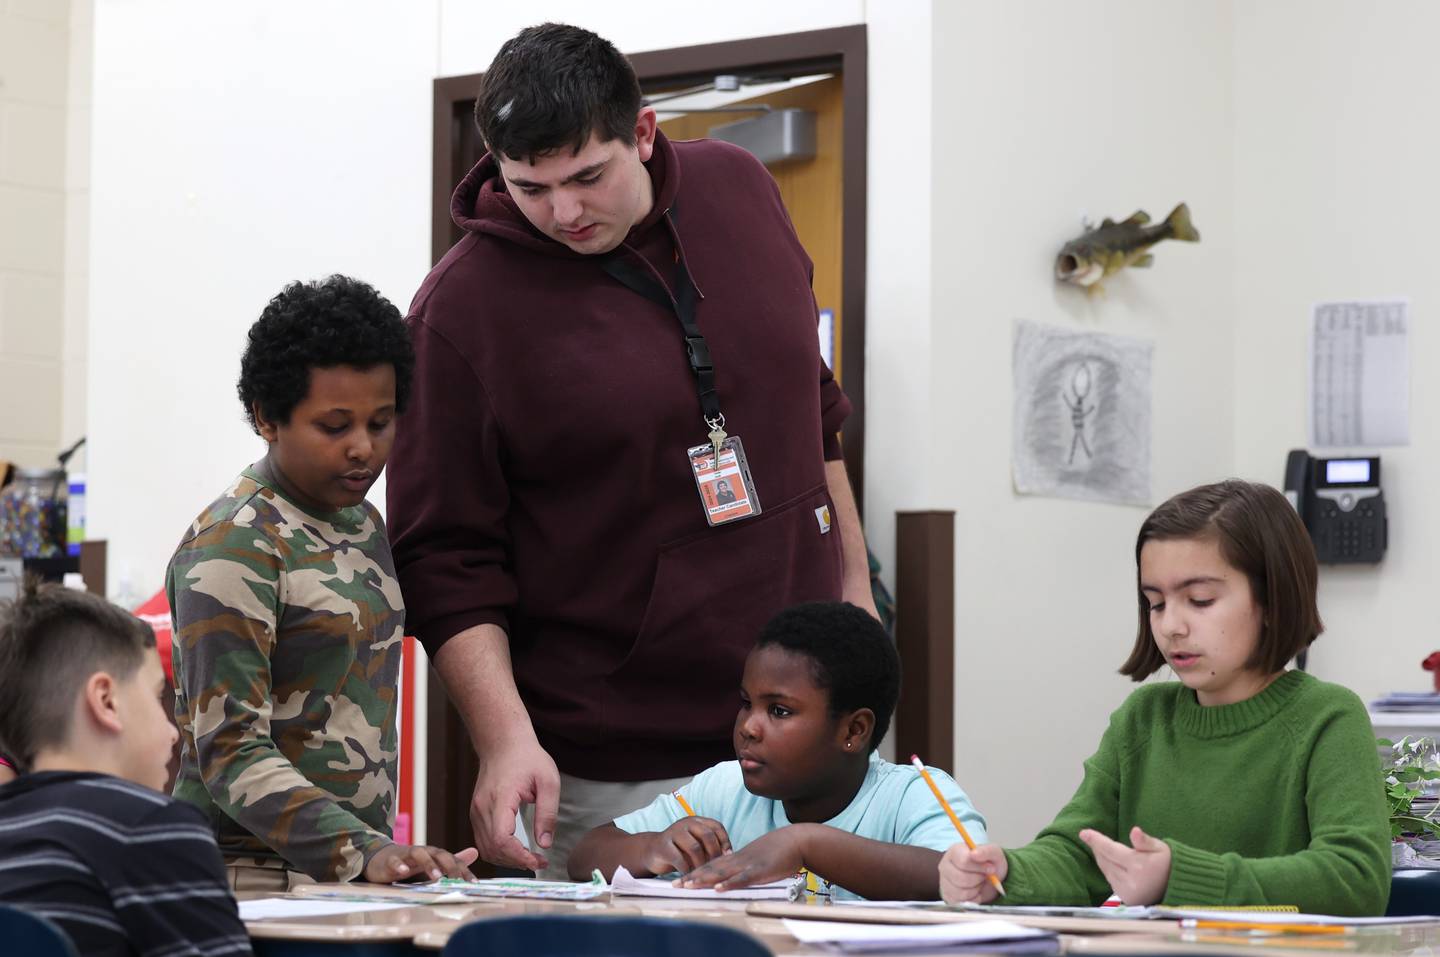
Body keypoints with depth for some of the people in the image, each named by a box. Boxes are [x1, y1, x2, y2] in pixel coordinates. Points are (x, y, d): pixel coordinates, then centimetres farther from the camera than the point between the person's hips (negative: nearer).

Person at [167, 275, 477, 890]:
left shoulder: (362, 525, 17)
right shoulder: (233, 546, -8)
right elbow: (230, 751, -14)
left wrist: (381, 853, 12)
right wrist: (363, 853, -23)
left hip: (360, 874, 7)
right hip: (252, 878, -7)